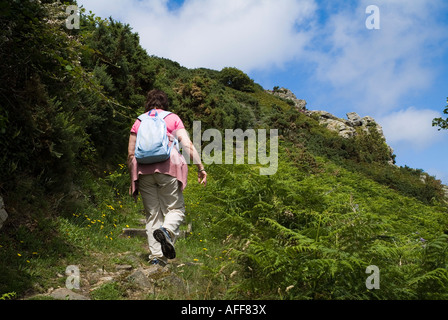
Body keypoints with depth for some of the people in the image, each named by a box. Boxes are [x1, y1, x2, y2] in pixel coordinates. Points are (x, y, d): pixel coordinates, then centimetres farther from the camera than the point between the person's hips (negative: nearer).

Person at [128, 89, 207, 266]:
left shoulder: (139, 122, 18)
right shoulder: (173, 118, 13)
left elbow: (131, 154, 12)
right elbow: (188, 145, 0)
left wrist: (132, 181, 17)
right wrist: (200, 168, 0)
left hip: (143, 171, 3)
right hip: (167, 167, -2)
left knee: (152, 213, 6)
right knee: (175, 208, 4)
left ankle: (156, 255, -3)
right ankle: (167, 230, -29)